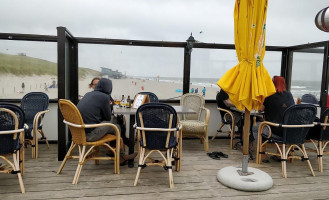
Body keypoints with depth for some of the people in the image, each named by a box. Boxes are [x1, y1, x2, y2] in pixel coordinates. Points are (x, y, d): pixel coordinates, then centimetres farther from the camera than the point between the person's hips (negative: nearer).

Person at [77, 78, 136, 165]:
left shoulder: (88, 94, 12)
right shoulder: (104, 97, -10)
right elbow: (108, 117, -1)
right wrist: (109, 105, 14)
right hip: (89, 134, -8)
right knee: (116, 127, 8)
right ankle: (121, 156, 23)